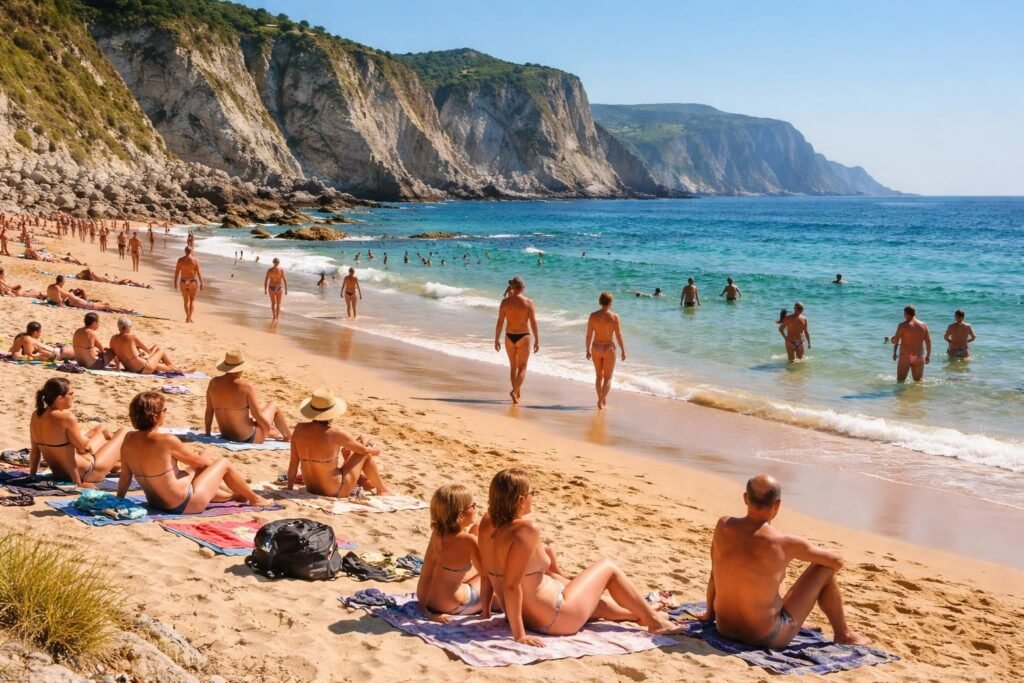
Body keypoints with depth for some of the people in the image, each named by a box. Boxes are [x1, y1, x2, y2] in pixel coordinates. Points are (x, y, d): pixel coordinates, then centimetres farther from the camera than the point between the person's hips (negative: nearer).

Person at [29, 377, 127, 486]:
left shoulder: (36, 416, -5)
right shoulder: (67, 417, -28)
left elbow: (34, 451, 4)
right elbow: (84, 446, -20)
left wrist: (32, 475, 14)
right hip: (84, 474, -8)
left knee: (100, 428, 29)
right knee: (123, 433, 10)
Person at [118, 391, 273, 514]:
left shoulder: (129, 439, -8)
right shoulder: (166, 441, -26)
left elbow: (125, 476, 2)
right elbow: (197, 461, -9)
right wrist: (209, 459, 13)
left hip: (157, 502, 8)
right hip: (184, 505, -8)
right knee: (223, 463, 14)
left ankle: (231, 495, 47)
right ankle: (255, 499, 34)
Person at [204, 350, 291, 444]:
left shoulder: (213, 383, -7)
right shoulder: (246, 385, -21)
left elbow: (209, 411, 1)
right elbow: (257, 415, -18)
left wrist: (208, 433, 14)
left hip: (226, 436, 6)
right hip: (249, 439, -6)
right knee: (273, 406, 20)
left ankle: (277, 434, 55)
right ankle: (288, 437, 39)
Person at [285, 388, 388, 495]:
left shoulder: (299, 429, -8)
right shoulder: (335, 433, -21)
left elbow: (293, 463, -1)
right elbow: (364, 450, -7)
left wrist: (289, 489, 9)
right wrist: (376, 450, 15)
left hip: (311, 489, 6)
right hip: (336, 492, -6)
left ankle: (361, 480, 42)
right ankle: (382, 490, 21)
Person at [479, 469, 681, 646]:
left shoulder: (487, 524, -6)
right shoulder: (527, 530, -29)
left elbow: (486, 576, 1)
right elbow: (511, 585, -32)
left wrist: (486, 615, 9)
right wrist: (519, 634, -28)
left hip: (525, 616, 8)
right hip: (554, 621, -8)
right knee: (607, 567, 14)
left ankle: (639, 614, 55)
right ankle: (654, 620, 31)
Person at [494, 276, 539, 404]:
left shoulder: (505, 302, -4)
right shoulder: (528, 303, -10)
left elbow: (500, 322, -4)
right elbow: (533, 323, -10)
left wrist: (497, 340, 4)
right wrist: (537, 341, -4)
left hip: (509, 337, 2)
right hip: (523, 337, -2)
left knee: (513, 366, 18)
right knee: (522, 367, 7)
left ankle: (518, 392, 27)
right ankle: (514, 391, -13)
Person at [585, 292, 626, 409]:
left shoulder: (593, 316, -6)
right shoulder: (614, 317, -14)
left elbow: (588, 335, -3)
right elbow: (619, 336, -11)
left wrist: (588, 350, 8)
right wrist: (623, 351, -1)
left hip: (596, 348, 3)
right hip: (608, 349, -3)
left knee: (599, 376, 20)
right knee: (607, 378, 8)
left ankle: (601, 400, 28)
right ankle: (601, 400, -5)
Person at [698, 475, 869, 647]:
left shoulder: (723, 526, -8)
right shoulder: (786, 544, -19)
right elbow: (837, 560, -2)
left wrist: (710, 613, 22)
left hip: (724, 629, 5)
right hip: (766, 639, -5)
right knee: (824, 569, 9)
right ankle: (843, 634, 28)